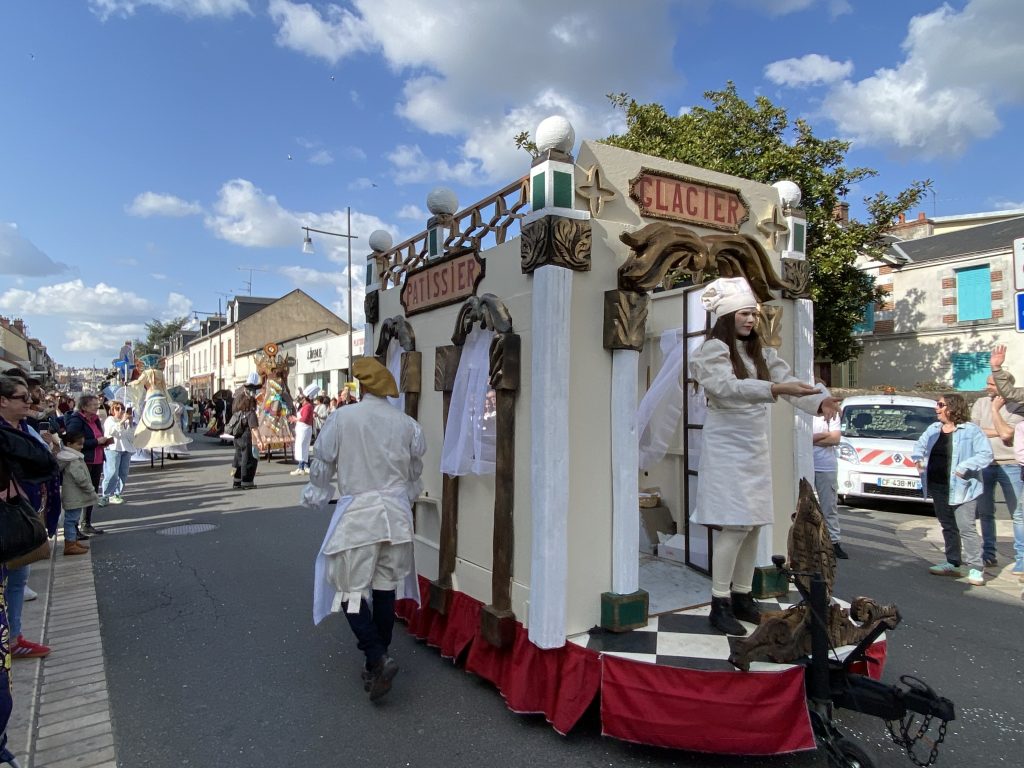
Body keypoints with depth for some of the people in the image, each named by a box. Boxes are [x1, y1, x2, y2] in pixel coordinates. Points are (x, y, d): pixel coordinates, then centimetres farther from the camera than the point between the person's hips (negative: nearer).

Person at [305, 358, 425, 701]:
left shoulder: (341, 418, -9)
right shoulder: (408, 425, 1)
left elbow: (323, 465, 0)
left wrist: (315, 497, 20)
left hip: (357, 512, -4)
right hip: (396, 512, 4)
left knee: (351, 589, 6)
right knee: (385, 588, 13)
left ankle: (377, 659, -8)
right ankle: (377, 664, 24)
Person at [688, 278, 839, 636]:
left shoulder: (761, 352, 14)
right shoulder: (713, 350, -7)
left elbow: (788, 380, 1)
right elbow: (728, 387, -24)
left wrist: (819, 401, -18)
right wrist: (776, 389, -36)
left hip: (756, 448, 7)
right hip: (727, 448, -7)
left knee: (753, 525, 9)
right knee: (735, 525, -10)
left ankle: (742, 597, 22)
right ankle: (720, 604, 0)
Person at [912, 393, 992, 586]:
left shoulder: (971, 430, -9)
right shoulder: (933, 429, 10)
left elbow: (986, 454, -13)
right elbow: (919, 446, 22)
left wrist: (965, 466, -22)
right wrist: (918, 459, 3)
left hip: (961, 488, -7)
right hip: (938, 487, 7)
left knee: (966, 528, -8)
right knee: (948, 527, 15)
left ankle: (976, 568, -1)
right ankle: (953, 564, 25)